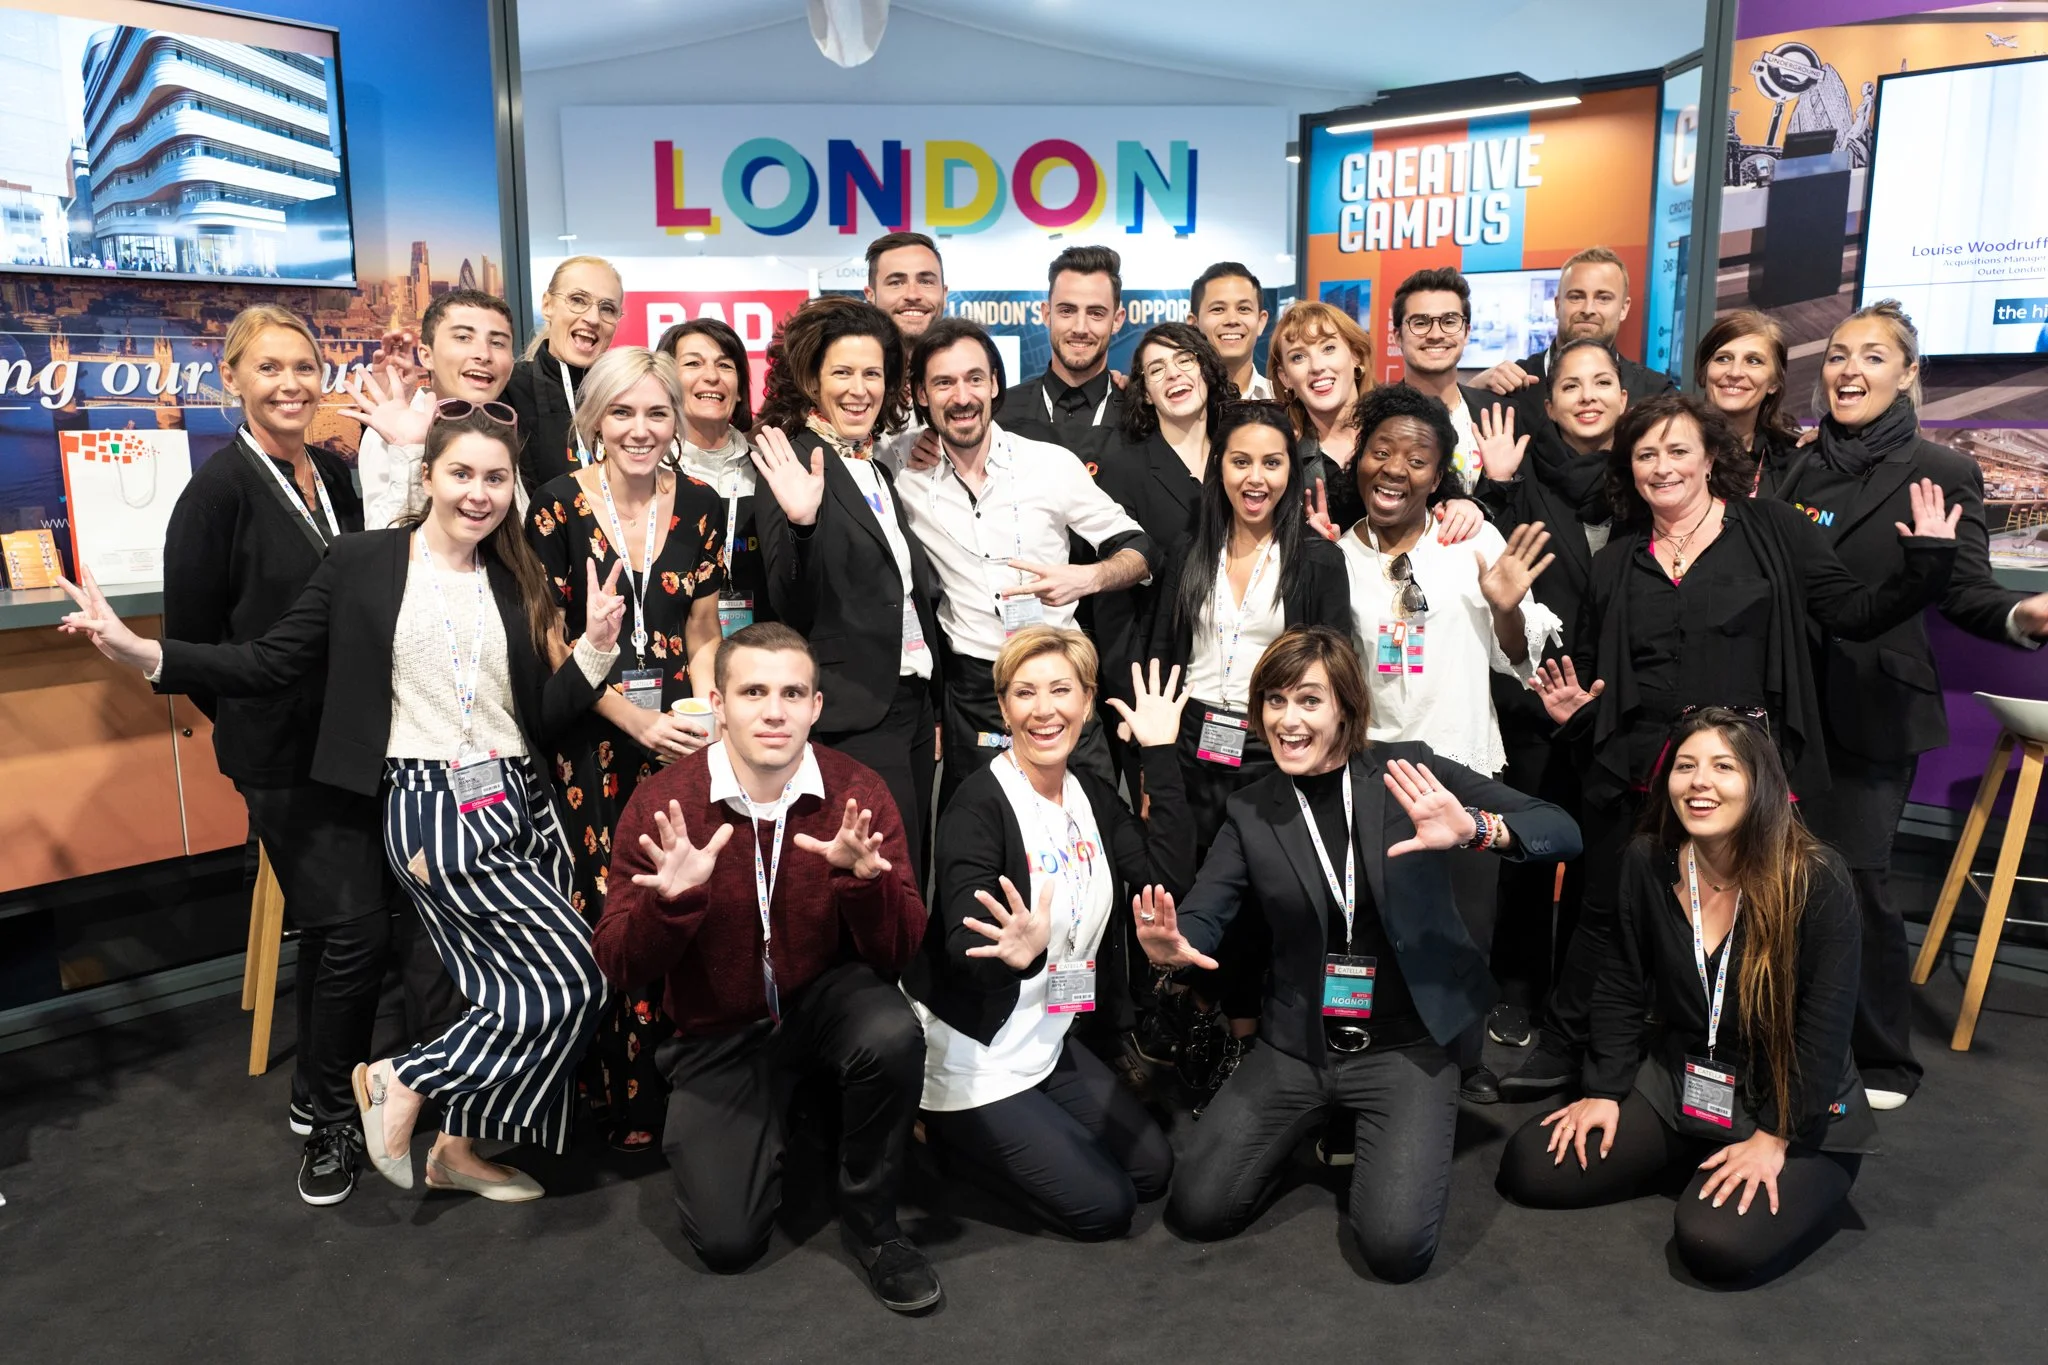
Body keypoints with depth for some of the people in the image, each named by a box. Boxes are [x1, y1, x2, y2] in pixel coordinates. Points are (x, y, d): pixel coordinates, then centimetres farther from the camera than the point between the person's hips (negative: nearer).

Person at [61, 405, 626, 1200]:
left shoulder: (517, 582, 12)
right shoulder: (362, 563, 1)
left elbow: (546, 717, 8)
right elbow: (269, 664, -2)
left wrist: (595, 646, -6)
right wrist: (139, 653, -11)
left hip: (520, 805, 5)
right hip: (432, 809, -5)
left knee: (518, 996, 6)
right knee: (570, 987, -11)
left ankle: (459, 1149, 30)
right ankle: (400, 1081, 10)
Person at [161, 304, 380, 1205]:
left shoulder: (333, 477, 7)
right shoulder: (219, 488, -12)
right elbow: (189, 636, -8)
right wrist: (255, 722, -3)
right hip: (283, 751, -6)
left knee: (332, 923, 15)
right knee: (355, 926, -7)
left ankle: (315, 1091, 33)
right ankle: (332, 1116, 13)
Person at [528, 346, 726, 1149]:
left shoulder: (697, 506, 5)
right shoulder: (558, 505, -4)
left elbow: (702, 637, 11)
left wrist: (706, 713, -6)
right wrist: (636, 720, -13)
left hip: (679, 736, 3)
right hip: (589, 740, -2)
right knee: (602, 917, -4)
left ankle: (669, 1089, 18)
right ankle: (616, 1102, 14)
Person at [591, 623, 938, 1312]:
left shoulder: (858, 793, -14)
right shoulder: (661, 803, -15)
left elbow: (899, 951, -16)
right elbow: (619, 965, -14)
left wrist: (864, 878, -37)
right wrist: (670, 900, -35)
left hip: (827, 996, 0)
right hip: (719, 1031, 0)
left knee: (892, 1036, -34)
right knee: (728, 1241, -10)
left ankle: (870, 1221, -6)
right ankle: (767, 1129, 25)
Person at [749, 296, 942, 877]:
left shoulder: (878, 471, 14)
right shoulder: (794, 466, -9)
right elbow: (792, 610, -16)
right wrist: (802, 522, -32)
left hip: (912, 705, 8)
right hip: (853, 715, -8)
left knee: (911, 882, 13)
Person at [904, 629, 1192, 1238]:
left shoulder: (1096, 797, 1)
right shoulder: (978, 805, -20)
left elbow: (1170, 876, -14)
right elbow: (964, 951, -27)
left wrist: (1160, 754, -15)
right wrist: (1016, 954, -50)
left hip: (1047, 1044, 7)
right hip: (972, 1061, -7)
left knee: (1152, 1169, 11)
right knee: (1104, 1207, -5)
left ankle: (977, 1136, 21)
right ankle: (949, 1131, 12)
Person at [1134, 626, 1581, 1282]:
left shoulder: (1408, 772, -6)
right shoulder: (1251, 810, 0)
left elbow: (1563, 833, -13)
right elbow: (1201, 918, -7)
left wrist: (1474, 829, -34)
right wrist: (1171, 946, -32)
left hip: (1403, 1043, -2)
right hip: (1296, 1043, 3)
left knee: (1396, 1246, -18)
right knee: (1197, 1209, -5)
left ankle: (1374, 1132, 15)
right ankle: (1318, 1124, 21)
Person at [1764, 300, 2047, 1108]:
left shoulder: (1939, 473, -5)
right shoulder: (1797, 468, 9)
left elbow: (1965, 592, -11)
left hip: (1872, 710, -4)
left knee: (1855, 878, -2)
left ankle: (1881, 1059, 17)